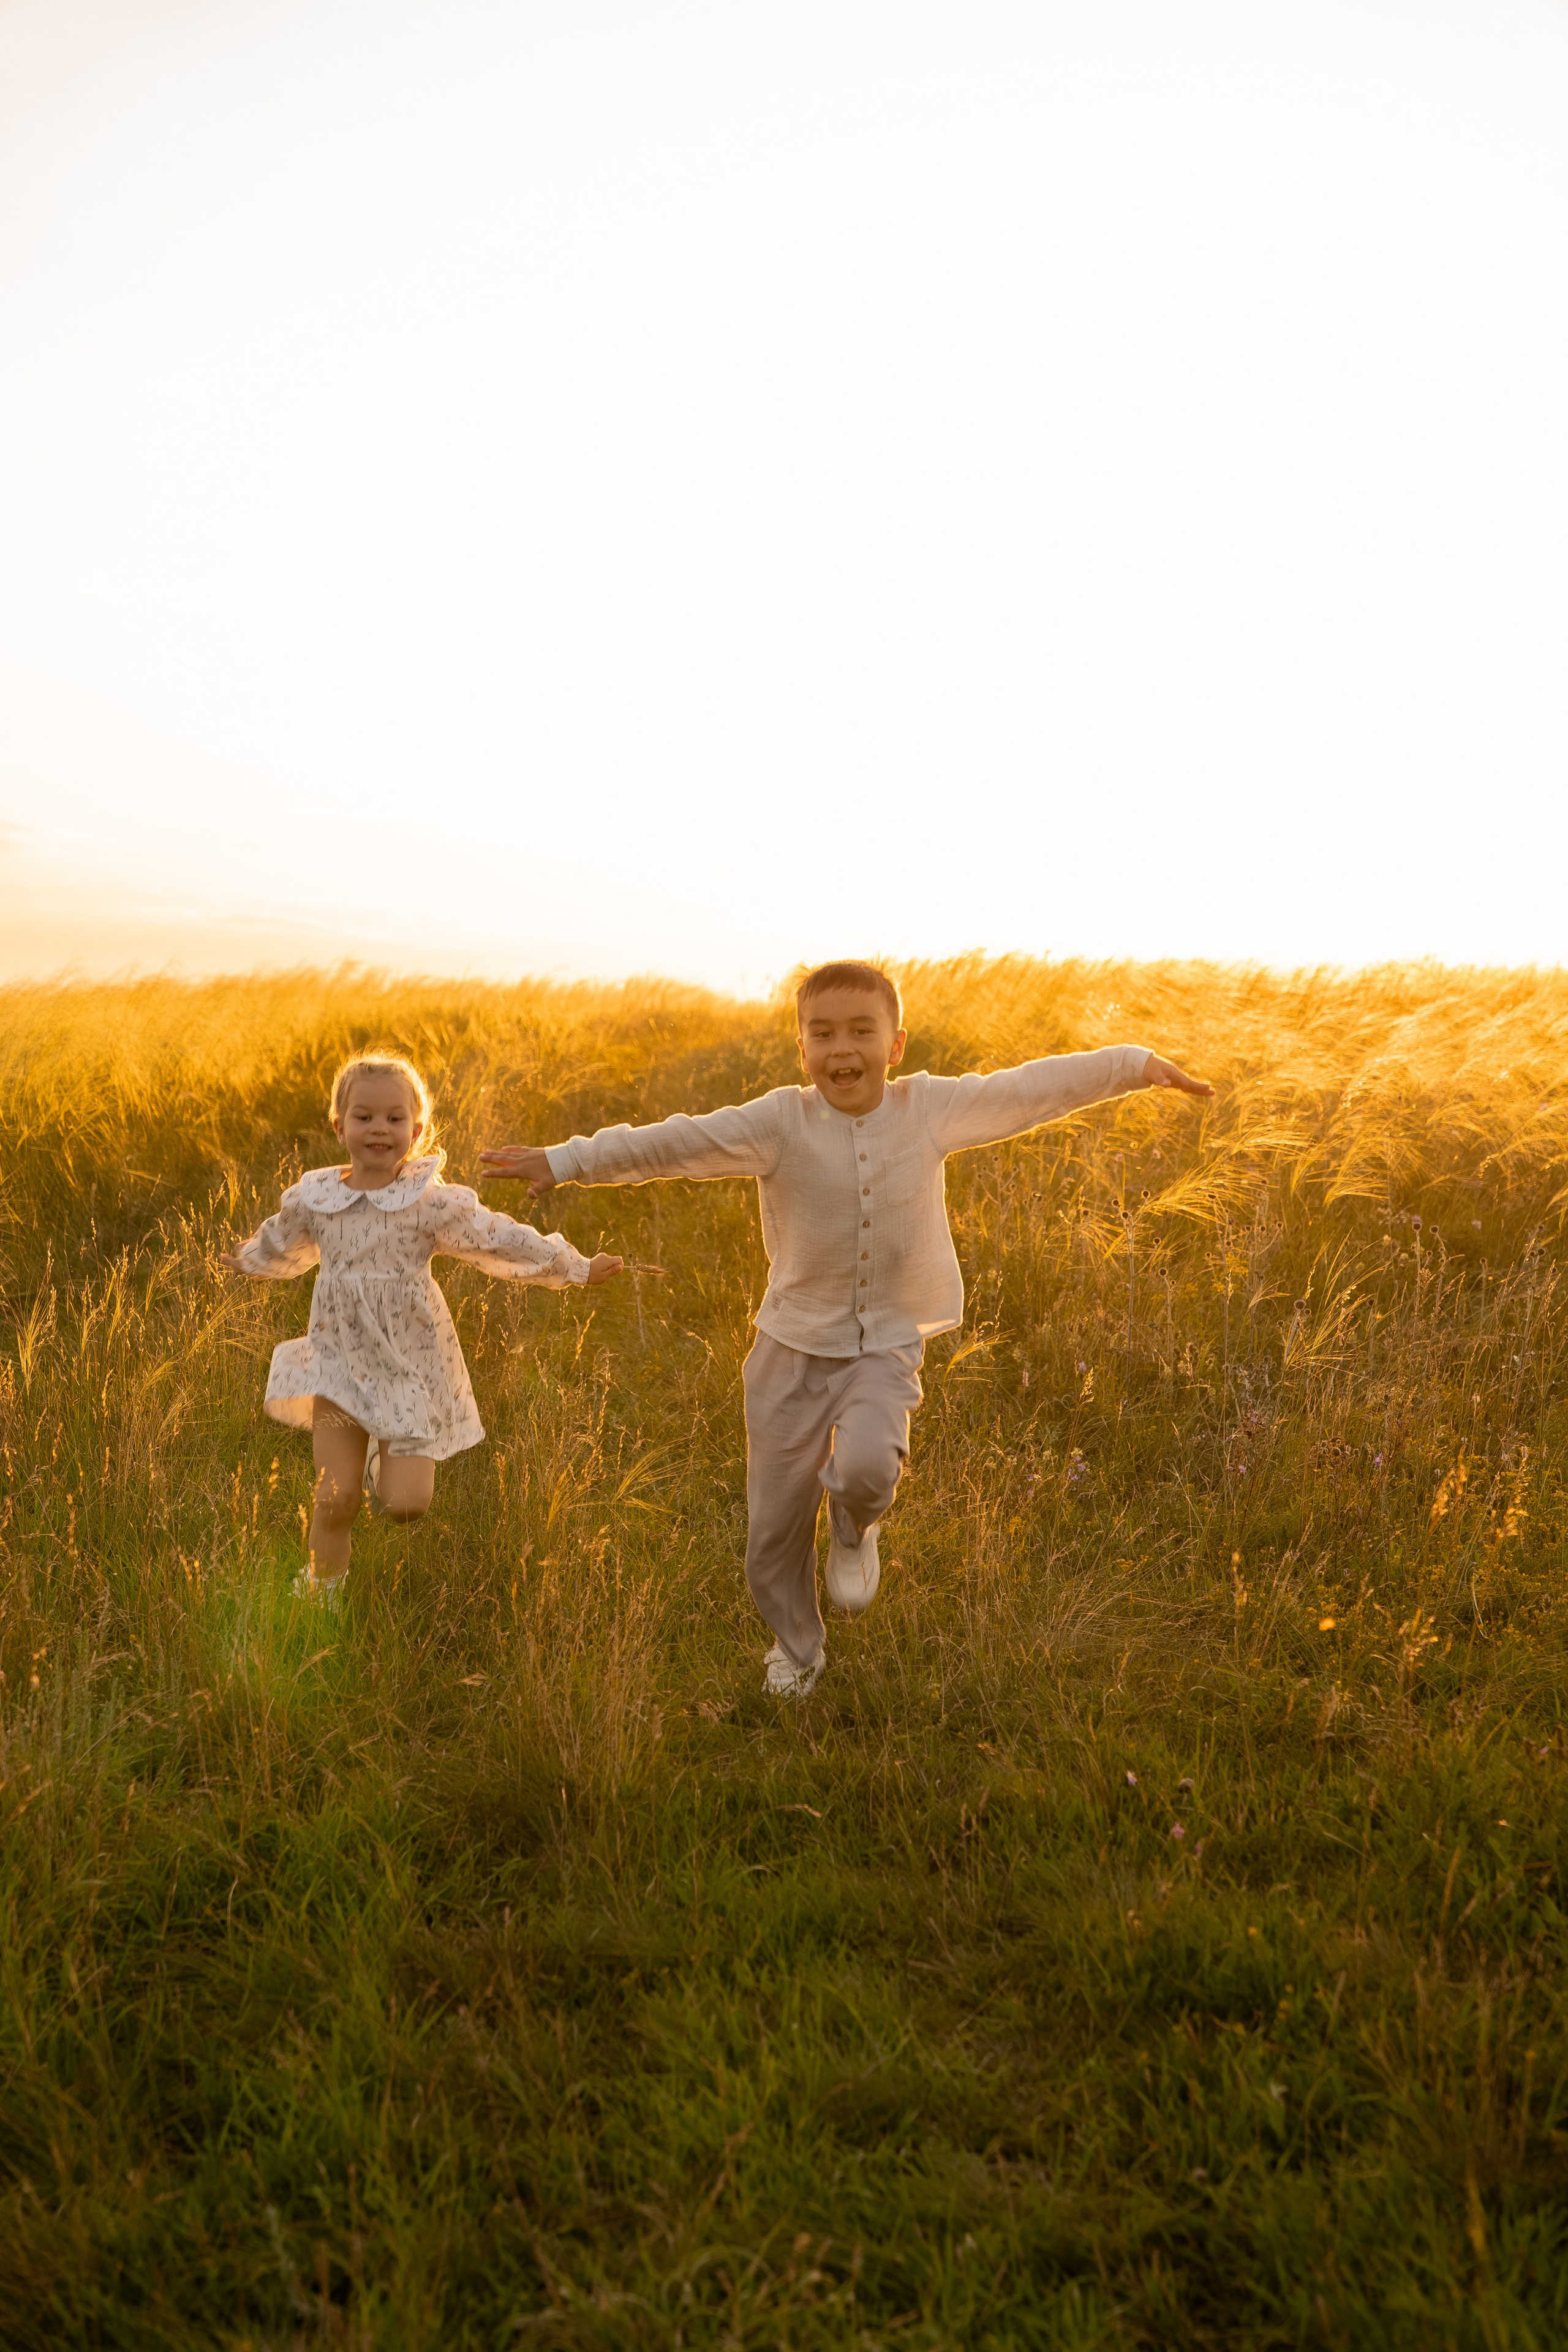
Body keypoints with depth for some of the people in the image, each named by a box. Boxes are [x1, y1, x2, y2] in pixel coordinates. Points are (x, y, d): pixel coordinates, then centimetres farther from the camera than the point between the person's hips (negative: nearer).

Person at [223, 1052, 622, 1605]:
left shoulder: (434, 1202, -13)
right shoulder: (311, 1198, -3)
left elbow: (505, 1242, -7)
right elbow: (280, 1245, 21)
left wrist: (578, 1268, -4)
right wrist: (248, 1262, 38)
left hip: (410, 1367, -2)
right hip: (339, 1362, 2)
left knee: (406, 1505, -5)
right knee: (334, 1500, -2)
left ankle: (386, 1466, 31)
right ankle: (320, 1596, 21)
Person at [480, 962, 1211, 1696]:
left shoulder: (931, 1109, -6)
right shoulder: (778, 1123, -13)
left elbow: (1031, 1088, 0)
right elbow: (675, 1142, -20)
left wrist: (1134, 1063, 5)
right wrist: (564, 1161, -27)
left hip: (886, 1346, 0)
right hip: (793, 1345, 1)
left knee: (866, 1465, -30)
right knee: (774, 1523, 10)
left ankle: (854, 1530, 9)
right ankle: (795, 1648, 40)